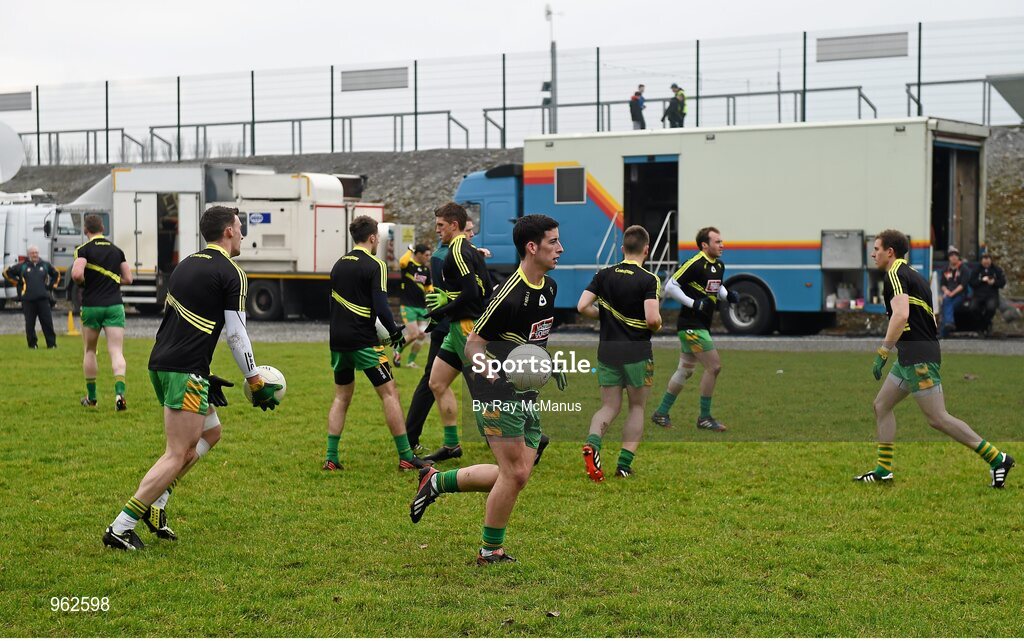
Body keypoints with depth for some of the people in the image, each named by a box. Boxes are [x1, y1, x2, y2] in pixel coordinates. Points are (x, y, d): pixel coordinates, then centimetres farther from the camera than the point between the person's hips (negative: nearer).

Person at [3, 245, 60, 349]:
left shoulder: (45, 265, 11)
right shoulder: (22, 266, 5)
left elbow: (56, 274, 27)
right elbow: (7, 272, 13)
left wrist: (51, 286, 15)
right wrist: (17, 283, 9)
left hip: (43, 298, 1)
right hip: (28, 299, -1)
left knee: (47, 322, -3)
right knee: (30, 324, 1)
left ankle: (51, 344, 1)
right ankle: (32, 344, 11)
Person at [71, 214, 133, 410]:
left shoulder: (84, 249, -5)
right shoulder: (117, 250, 8)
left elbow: (77, 274, -21)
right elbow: (128, 279, 10)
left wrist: (83, 283, 0)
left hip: (91, 306, -2)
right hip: (114, 305, 2)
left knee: (90, 351, 16)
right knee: (116, 352, -4)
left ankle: (91, 397, 22)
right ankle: (119, 392, -26)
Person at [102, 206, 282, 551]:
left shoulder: (186, 264, 18)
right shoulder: (231, 274, -6)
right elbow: (236, 334, -7)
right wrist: (256, 382, 2)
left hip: (161, 364, 9)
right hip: (186, 371, -9)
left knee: (211, 432, 22)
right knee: (178, 455, -6)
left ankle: (155, 504, 16)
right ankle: (120, 527, -9)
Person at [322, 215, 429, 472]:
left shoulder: (339, 264, 13)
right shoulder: (374, 265, -9)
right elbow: (380, 307, -16)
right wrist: (395, 333, -2)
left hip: (338, 339, 7)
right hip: (363, 340, -7)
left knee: (341, 396, 14)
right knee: (389, 393, -1)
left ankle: (331, 458, 9)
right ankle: (406, 457, -2)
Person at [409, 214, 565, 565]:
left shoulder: (549, 287, 7)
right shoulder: (510, 295, -20)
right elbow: (473, 344, -15)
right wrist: (497, 374, -30)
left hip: (526, 396, 9)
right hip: (499, 392, -9)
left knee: (518, 474, 8)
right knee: (515, 474, -6)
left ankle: (437, 481, 23)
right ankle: (491, 552, 12)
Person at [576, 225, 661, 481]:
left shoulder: (604, 275, 2)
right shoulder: (648, 280, -11)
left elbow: (582, 307, -3)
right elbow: (652, 318, -22)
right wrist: (658, 325, 1)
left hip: (607, 351, 3)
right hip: (637, 352, -3)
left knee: (609, 407, 12)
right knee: (637, 407, 13)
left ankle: (592, 443, -18)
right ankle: (624, 464, 8)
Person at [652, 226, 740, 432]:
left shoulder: (719, 265, 11)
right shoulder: (694, 264, -16)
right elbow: (670, 287, -15)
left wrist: (728, 295, 6)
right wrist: (694, 303, -21)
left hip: (702, 326, 9)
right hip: (691, 326, -9)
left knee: (685, 370, 14)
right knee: (714, 367, -10)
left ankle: (661, 413, 23)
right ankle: (705, 418, 1)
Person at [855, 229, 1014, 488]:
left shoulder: (894, 274, -11)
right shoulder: (912, 274, 19)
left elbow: (901, 314, -26)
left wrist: (882, 352, -23)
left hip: (918, 358, -10)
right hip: (910, 358, 10)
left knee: (938, 418, -9)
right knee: (881, 405, 14)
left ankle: (996, 459, -8)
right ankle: (883, 470, 15)